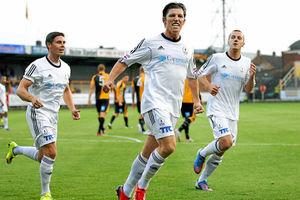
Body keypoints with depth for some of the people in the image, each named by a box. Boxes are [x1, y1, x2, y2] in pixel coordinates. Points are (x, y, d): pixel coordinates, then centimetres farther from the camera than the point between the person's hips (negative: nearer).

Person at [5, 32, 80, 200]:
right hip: (38, 113, -7)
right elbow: (20, 90, -15)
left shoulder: (66, 68, 8)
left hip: (53, 115, 7)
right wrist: (33, 98, -37)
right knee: (51, 153, -21)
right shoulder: (37, 66, -13)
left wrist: (72, 109, 9)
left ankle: (15, 149, 42)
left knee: (42, 158, 13)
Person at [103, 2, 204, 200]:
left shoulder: (188, 50, 17)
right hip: (154, 103, -6)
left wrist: (196, 100, 28)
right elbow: (126, 60, 4)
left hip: (174, 108, 6)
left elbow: (192, 76, 32)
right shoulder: (151, 43, 1)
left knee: (147, 155, 9)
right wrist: (110, 78, -11)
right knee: (168, 146, -23)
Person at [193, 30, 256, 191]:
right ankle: (202, 155, 4)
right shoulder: (217, 58, -4)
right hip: (216, 109, -5)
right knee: (226, 142, -25)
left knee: (220, 153, 7)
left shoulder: (247, 63, 7)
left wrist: (252, 76, -16)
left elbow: (248, 90, 4)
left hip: (233, 112, 5)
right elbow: (199, 75, 4)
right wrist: (209, 86, -15)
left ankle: (201, 181, 23)